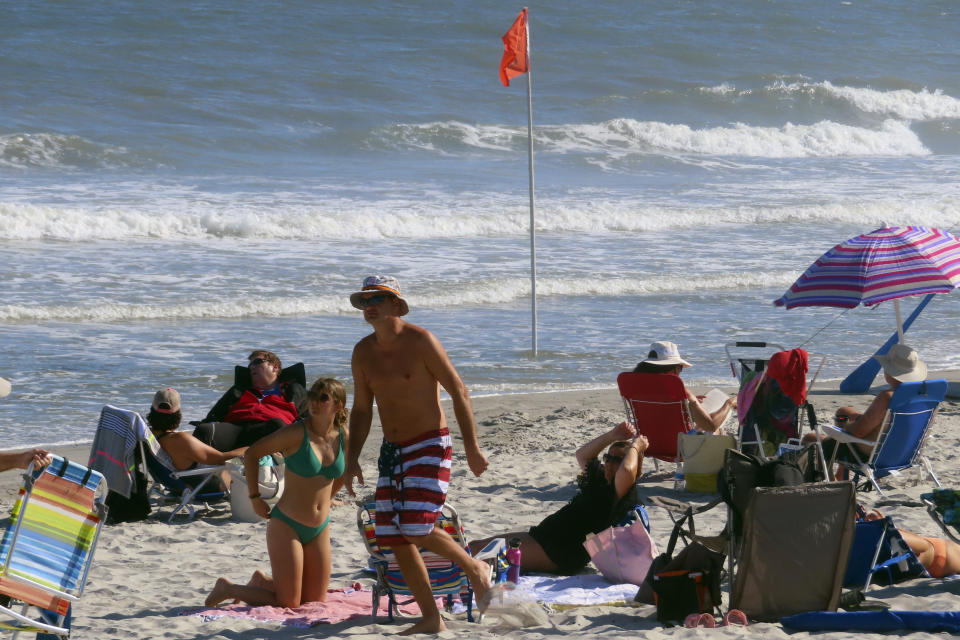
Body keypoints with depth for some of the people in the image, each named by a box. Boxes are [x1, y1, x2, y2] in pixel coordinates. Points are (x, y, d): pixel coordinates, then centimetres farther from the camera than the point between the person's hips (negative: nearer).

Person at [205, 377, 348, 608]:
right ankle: (227, 589, 13)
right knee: (288, 603, -7)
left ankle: (261, 581, 33)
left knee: (316, 600, 11)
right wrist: (255, 497, -8)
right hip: (286, 526, -6)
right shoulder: (296, 433, -18)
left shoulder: (344, 437, -2)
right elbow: (252, 453, -10)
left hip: (320, 529, 6)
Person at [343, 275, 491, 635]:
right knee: (394, 538, 0)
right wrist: (352, 459, 6)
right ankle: (431, 619, 8)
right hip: (392, 452, 6)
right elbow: (361, 410, 15)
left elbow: (459, 393, -9)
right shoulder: (363, 353, 5)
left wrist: (472, 448, -11)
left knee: (417, 529, -18)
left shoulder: (421, 342, -12)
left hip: (429, 446, -6)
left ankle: (475, 569, 9)